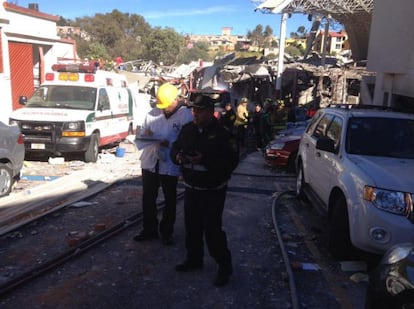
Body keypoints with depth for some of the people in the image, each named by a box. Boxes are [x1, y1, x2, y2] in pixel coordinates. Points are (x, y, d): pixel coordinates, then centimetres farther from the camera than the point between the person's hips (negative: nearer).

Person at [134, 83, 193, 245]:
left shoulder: (186, 115, -10)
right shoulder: (153, 113, 3)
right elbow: (142, 134, 7)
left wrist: (168, 143, -29)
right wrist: (146, 135, -15)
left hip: (170, 165, -4)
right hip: (150, 162, 4)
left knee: (170, 200, 12)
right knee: (148, 198, 12)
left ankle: (166, 231, 29)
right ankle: (149, 229, 30)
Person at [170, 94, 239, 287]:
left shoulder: (221, 133, -16)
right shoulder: (187, 129, 3)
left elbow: (231, 161, -21)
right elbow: (175, 148, 13)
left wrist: (204, 160, -29)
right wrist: (177, 156, -11)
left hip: (212, 191, -6)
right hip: (190, 188, 7)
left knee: (212, 229, -5)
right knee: (192, 226, 17)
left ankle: (224, 266, 13)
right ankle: (194, 259, 37)